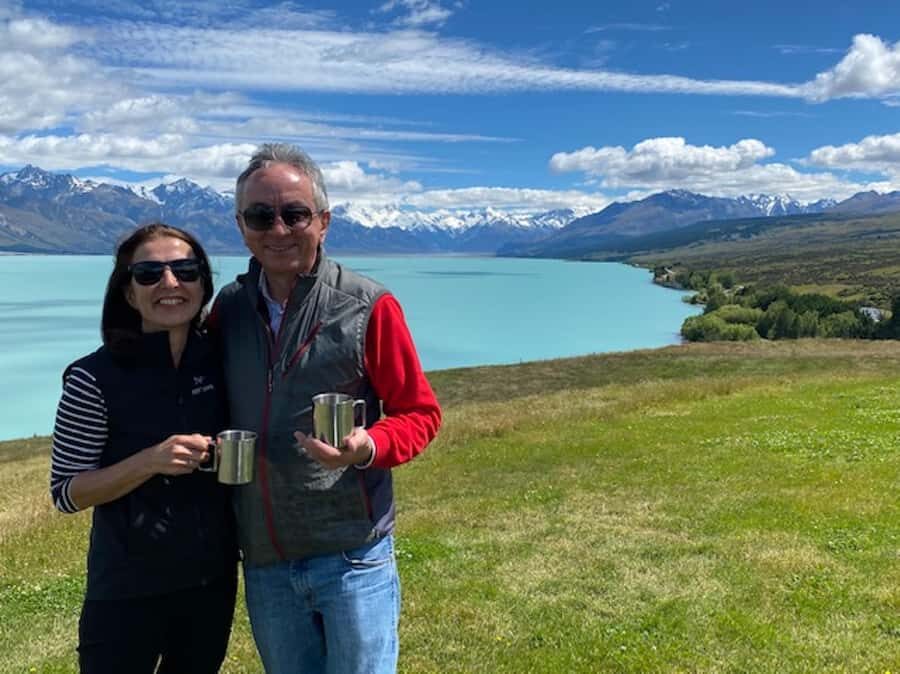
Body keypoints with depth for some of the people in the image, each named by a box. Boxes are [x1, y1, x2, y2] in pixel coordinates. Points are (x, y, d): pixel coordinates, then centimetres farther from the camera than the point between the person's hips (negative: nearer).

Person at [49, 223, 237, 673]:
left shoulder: (220, 362, -4)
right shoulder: (96, 378, -16)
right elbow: (65, 493, -12)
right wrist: (150, 461, -26)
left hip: (213, 580, 4)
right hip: (127, 590, -4)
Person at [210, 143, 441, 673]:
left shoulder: (368, 306, -10)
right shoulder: (228, 309, 3)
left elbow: (420, 414, -5)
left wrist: (368, 447, -24)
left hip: (352, 557, -4)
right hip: (264, 564, 5)